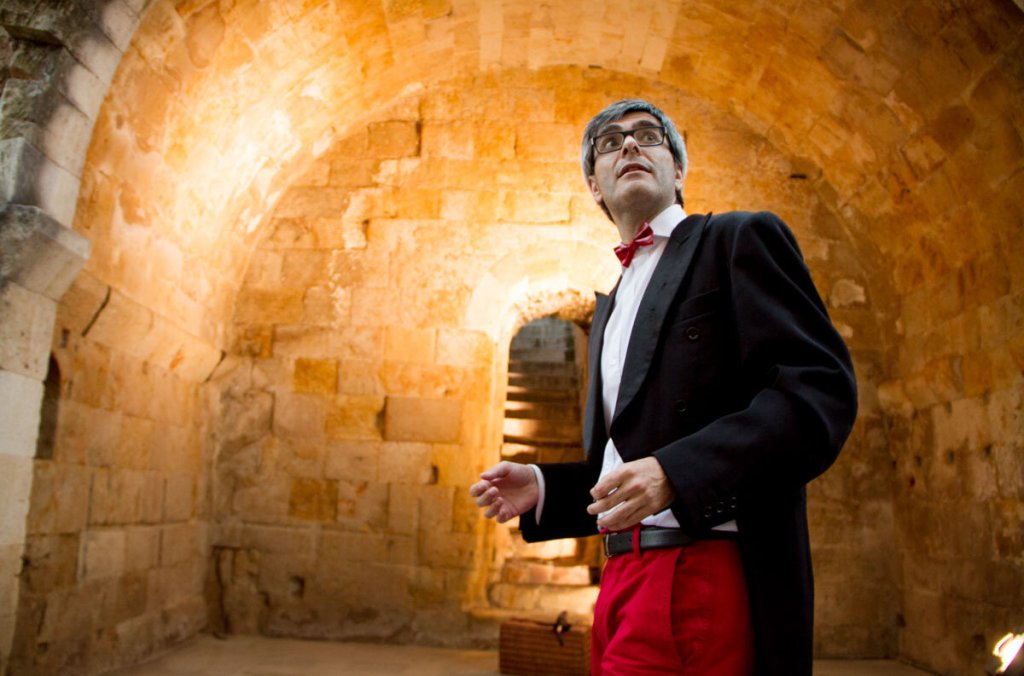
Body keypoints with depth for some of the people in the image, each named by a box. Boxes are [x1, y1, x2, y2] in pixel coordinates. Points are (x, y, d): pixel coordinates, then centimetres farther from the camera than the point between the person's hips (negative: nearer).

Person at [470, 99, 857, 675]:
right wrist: (542, 488, 8)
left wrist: (674, 472, -24)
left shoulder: (740, 239, 0)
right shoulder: (612, 305, 23)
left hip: (704, 569, -7)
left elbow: (822, 388, -14)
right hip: (625, 579, 7)